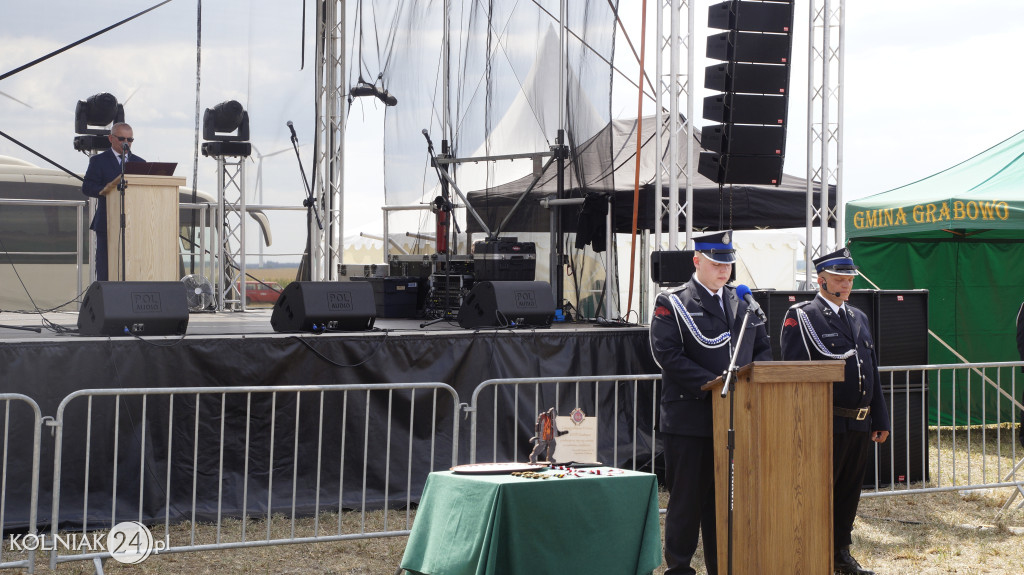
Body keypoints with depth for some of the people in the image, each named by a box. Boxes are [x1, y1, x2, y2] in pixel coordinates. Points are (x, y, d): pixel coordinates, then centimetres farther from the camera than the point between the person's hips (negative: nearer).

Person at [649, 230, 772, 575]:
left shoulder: (743, 303, 16)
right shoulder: (672, 304, -2)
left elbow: (763, 349, 18)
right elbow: (667, 355, -12)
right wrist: (713, 383, -18)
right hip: (690, 420, -5)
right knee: (687, 498, 1)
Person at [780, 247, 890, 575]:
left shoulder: (858, 318, 17)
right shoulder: (800, 317, -6)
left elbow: (873, 372, 20)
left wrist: (880, 420, 15)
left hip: (860, 424, 7)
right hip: (826, 423, -7)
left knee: (849, 492, 13)